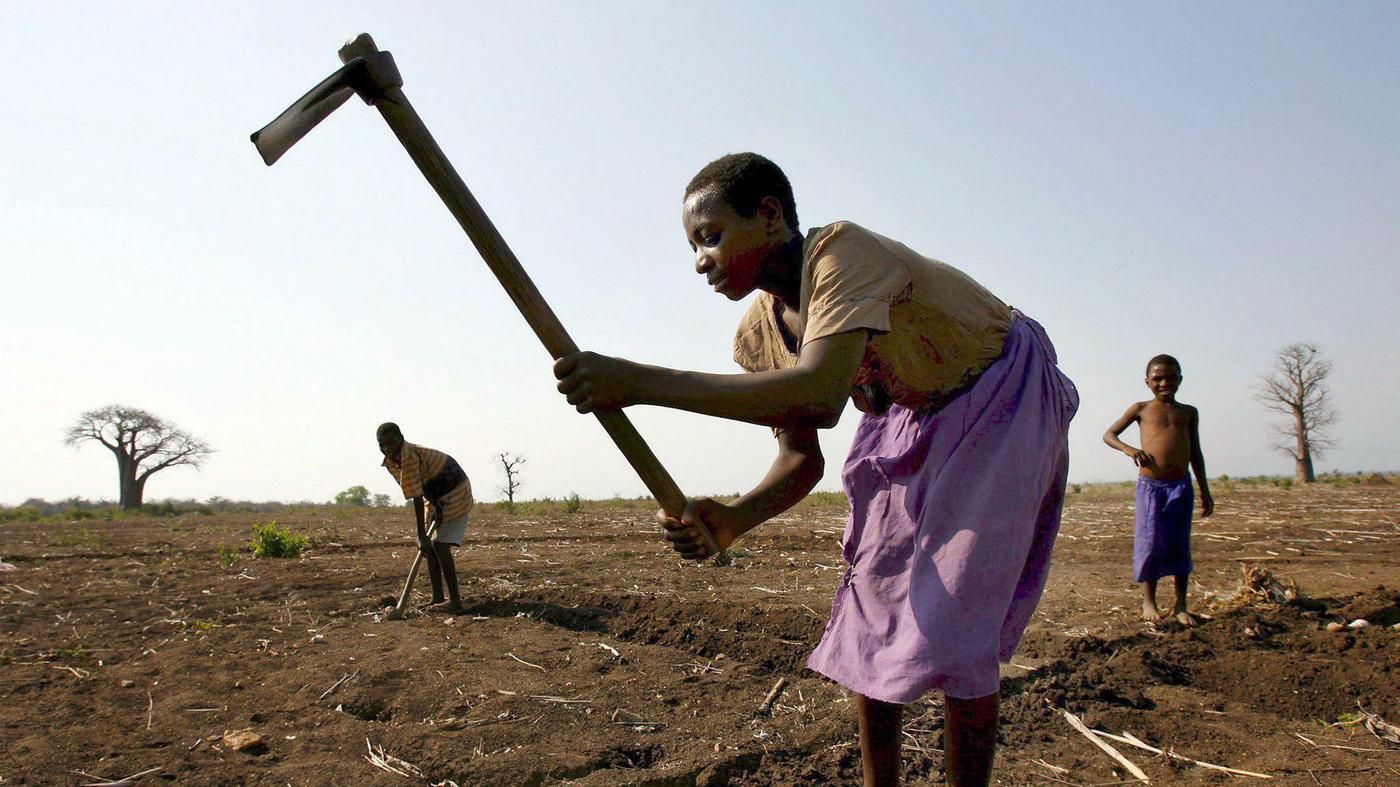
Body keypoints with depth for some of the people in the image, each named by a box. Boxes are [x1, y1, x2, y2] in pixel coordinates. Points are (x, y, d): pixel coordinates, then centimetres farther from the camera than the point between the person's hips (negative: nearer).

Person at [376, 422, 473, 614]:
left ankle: (455, 600, -12)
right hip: (439, 498, 10)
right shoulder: (391, 461, -1)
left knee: (440, 545, -15)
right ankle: (438, 598, 15)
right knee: (431, 545, 9)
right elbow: (421, 493, -1)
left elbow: (417, 498, -30)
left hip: (455, 494, -10)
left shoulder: (409, 457, -29)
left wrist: (421, 535, -30)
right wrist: (435, 505, -17)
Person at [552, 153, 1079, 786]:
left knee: (954, 621, -11)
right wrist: (731, 519, -26)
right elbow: (802, 458, -5)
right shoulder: (760, 332, -9)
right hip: (913, 420, 7)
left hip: (1005, 397, -7)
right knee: (868, 607, 5)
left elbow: (818, 393, -48)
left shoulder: (842, 251, -32)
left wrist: (639, 382, -49)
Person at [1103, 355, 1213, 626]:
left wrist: (1205, 491, 14)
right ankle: (1149, 601, 13)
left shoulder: (1189, 412, 13)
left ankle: (1180, 605, 14)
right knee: (1151, 543, -1)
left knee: (1180, 545, 5)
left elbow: (1196, 453, 17)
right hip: (1150, 486, -2)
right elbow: (1109, 434, 7)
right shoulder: (1141, 409, 5)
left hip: (1181, 486, 3)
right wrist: (1128, 448, -14)